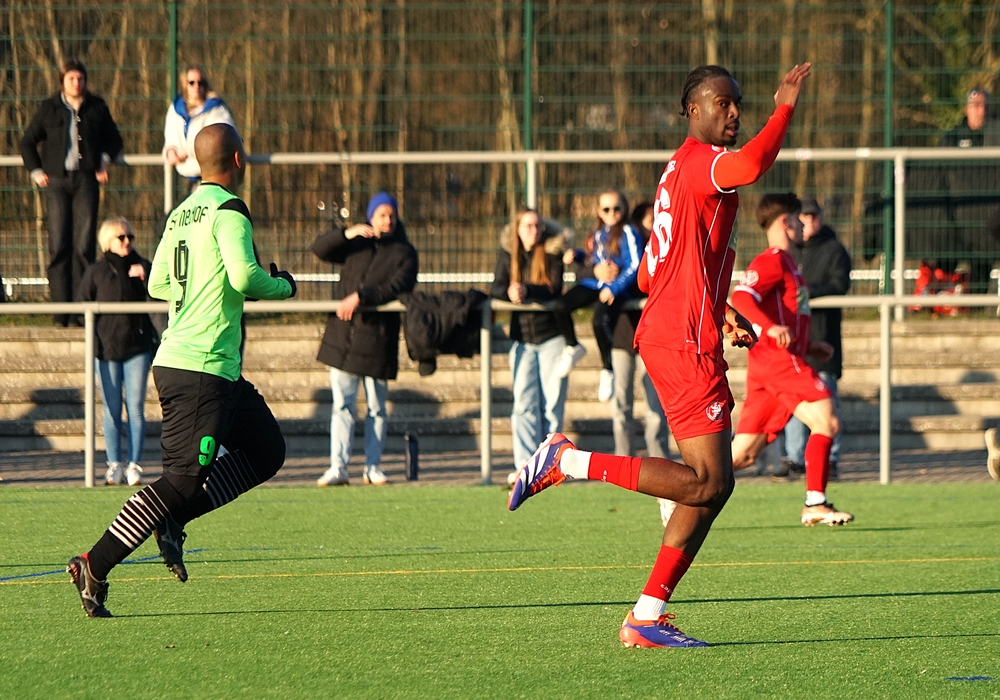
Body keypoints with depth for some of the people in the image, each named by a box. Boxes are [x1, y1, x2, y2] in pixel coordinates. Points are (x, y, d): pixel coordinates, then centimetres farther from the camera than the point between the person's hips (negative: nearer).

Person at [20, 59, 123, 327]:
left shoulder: (97, 108, 8)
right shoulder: (49, 109, 8)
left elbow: (114, 140, 23)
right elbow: (28, 142, 18)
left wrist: (105, 161, 8)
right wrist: (36, 171, 9)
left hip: (86, 181, 0)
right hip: (57, 182, 0)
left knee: (84, 245, -7)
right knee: (58, 245, -4)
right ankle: (60, 311, -3)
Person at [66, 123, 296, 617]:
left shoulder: (180, 213, 13)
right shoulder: (229, 210, -12)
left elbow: (157, 285, 17)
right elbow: (244, 276, -24)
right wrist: (282, 286, -5)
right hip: (202, 371, -9)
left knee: (266, 451, 16)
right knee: (183, 479, -9)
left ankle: (174, 518, 8)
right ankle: (95, 567, -10)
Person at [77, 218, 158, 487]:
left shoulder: (140, 267, 6)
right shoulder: (96, 272, 3)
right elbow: (82, 306, 6)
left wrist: (147, 274, -19)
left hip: (138, 346, 0)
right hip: (106, 348, 0)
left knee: (136, 408, -1)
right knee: (111, 409, 2)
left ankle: (134, 465, 2)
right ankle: (114, 465, 7)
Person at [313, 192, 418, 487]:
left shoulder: (403, 253, 4)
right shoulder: (356, 244, 13)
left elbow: (398, 287, -12)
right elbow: (320, 249, 3)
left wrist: (361, 296, -21)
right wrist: (347, 233, -13)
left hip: (378, 339, -2)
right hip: (344, 335, 2)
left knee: (377, 407, 5)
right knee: (342, 404, -3)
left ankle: (373, 467, 13)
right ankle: (338, 468, -6)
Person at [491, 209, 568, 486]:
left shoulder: (552, 253, -3)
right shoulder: (508, 254, 4)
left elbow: (555, 289, -15)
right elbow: (496, 288, -5)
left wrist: (527, 291, -32)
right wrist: (508, 292, -28)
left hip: (552, 335, -2)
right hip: (521, 337, 2)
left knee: (552, 403, -1)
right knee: (524, 404, -4)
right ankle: (526, 465, -6)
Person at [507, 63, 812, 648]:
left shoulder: (681, 170, 22)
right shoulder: (702, 161, -10)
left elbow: (652, 273, 27)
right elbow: (752, 165, -36)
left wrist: (719, 313, 22)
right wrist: (786, 109, -22)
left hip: (668, 332, 10)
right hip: (686, 343, -10)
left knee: (716, 485, 8)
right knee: (706, 482, -14)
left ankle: (646, 618, 8)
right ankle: (568, 461, -10)